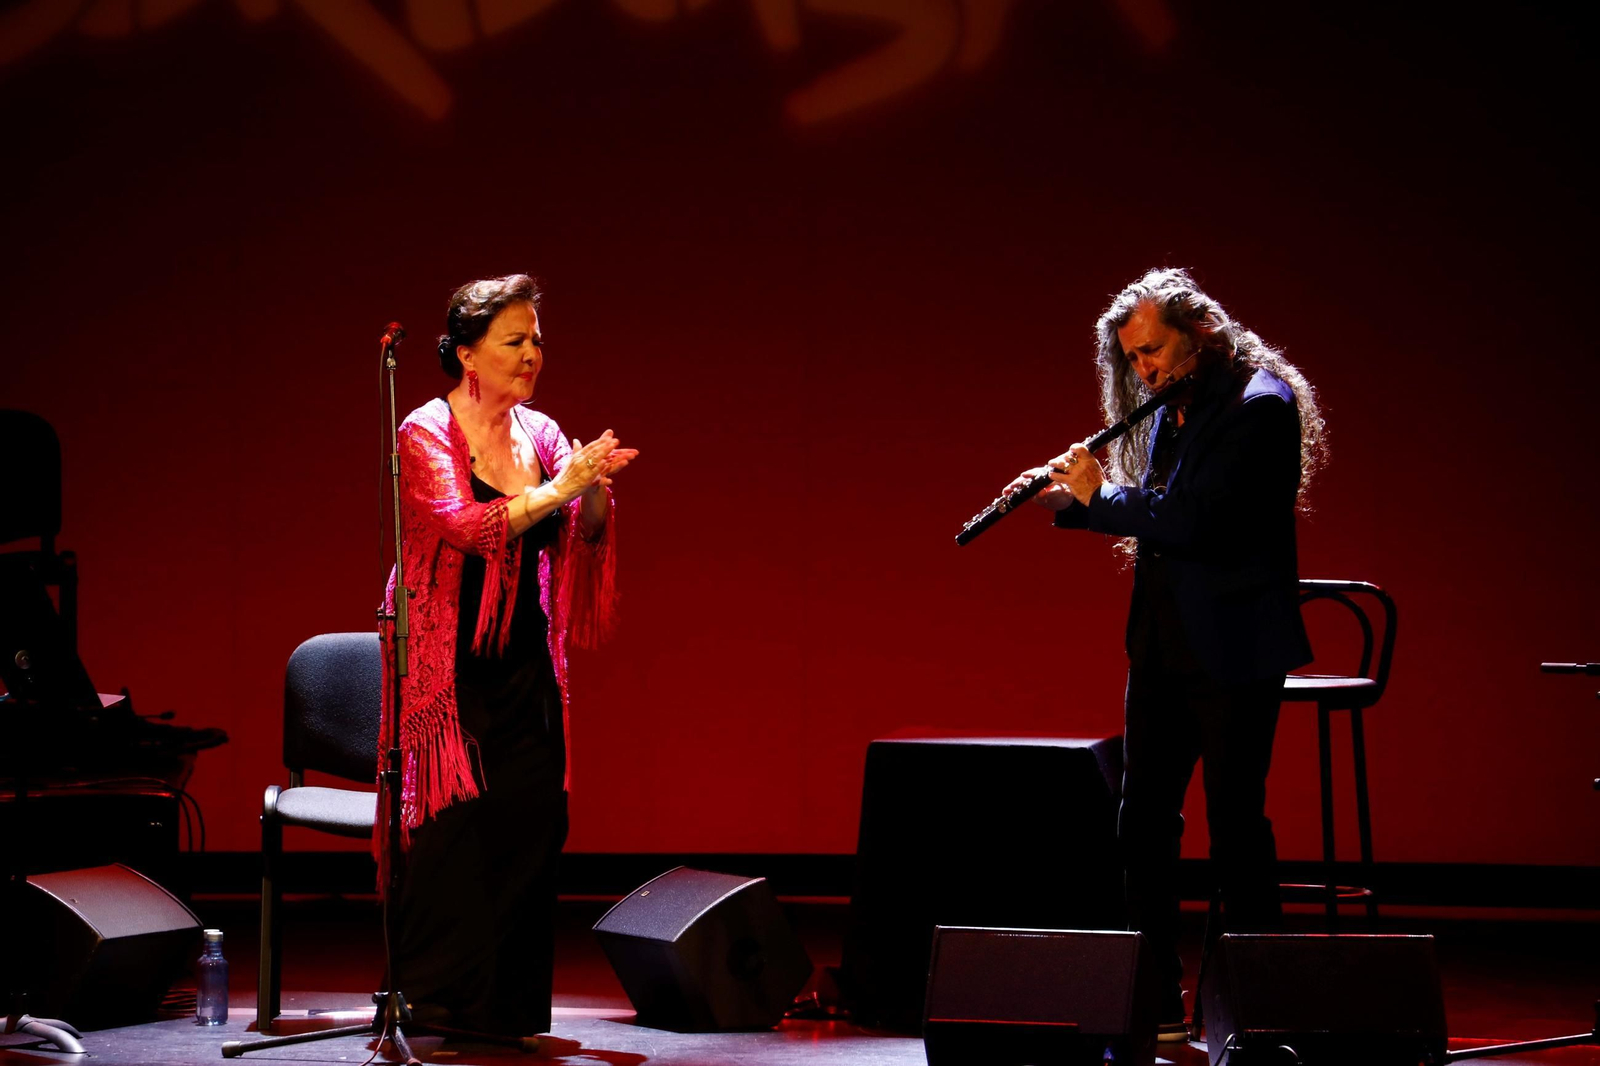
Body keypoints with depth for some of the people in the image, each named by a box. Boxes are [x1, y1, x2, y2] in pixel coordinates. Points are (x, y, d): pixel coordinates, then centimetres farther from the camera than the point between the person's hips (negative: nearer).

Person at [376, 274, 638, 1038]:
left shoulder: (540, 434, 11)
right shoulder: (426, 435, -6)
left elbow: (581, 538, 5)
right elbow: (464, 526, -21)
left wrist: (596, 490, -15)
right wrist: (557, 488, -27)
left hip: (525, 664, 5)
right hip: (450, 656, -5)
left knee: (532, 819, -2)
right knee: (460, 819, -9)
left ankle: (505, 1003, 6)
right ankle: (430, 996, 1)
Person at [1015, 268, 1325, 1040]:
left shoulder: (1259, 404, -16)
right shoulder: (1168, 412, 10)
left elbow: (1196, 518, -25)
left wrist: (1101, 496, -12)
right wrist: (1067, 501, 8)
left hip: (1233, 650, -8)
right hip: (1162, 648, 8)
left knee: (1235, 821, -2)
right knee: (1143, 821, 9)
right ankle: (1154, 998, 17)